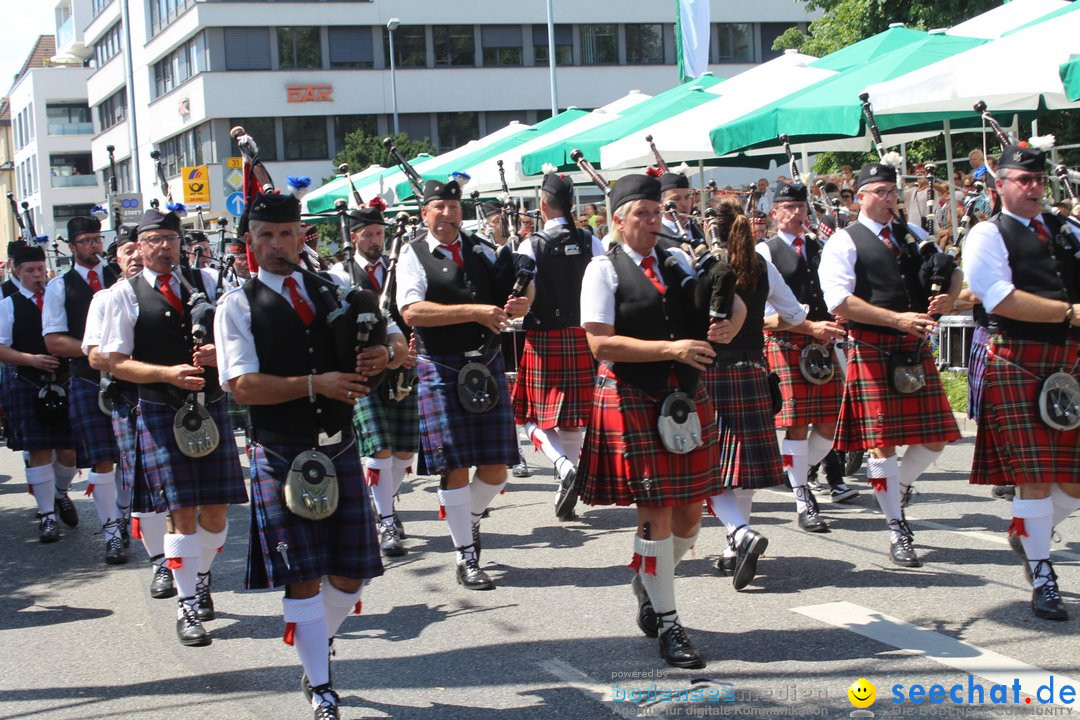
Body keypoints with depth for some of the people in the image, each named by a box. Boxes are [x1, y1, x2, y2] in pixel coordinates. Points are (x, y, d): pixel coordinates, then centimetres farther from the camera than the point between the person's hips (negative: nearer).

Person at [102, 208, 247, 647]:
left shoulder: (205, 283, 9)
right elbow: (116, 363, -4)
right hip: (160, 414, -3)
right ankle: (187, 606, 5)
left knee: (216, 511, 6)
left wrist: (219, 354, -10)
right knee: (183, 512, -6)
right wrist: (168, 373, -17)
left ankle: (201, 577, 32)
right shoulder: (125, 295, 0)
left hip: (211, 408, 3)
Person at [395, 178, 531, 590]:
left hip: (487, 363, 4)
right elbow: (412, 312, -17)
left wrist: (518, 305, -9)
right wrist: (474, 311, -22)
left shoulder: (480, 251, 11)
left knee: (496, 467, 5)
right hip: (441, 369, -4)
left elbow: (510, 300, 16)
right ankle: (466, 558, 8)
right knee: (455, 467, -3)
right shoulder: (414, 256, -3)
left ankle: (470, 520, 34)